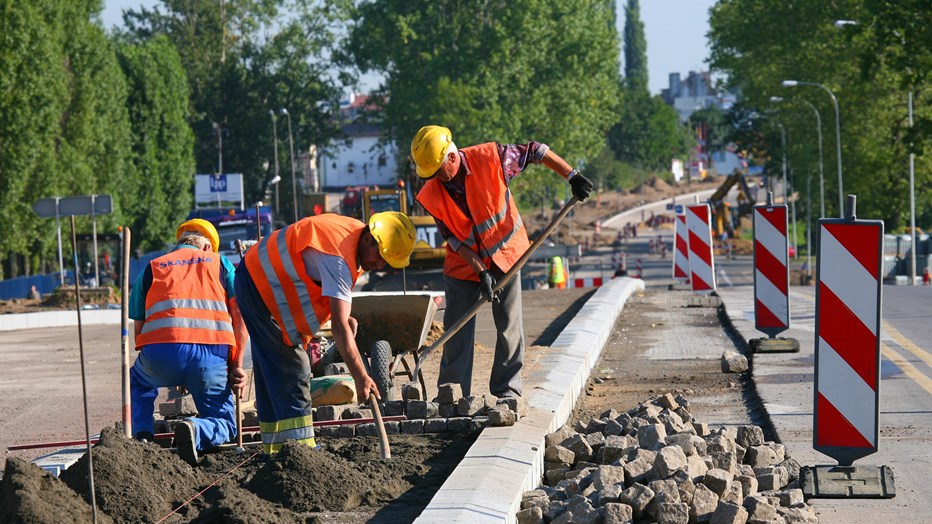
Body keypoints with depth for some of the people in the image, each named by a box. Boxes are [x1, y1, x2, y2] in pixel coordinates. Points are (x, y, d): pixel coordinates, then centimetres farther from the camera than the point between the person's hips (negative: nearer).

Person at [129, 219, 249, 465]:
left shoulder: (152, 268, 25)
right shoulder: (220, 263, 23)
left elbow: (138, 327, 22)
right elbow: (240, 313, 9)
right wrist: (236, 365, 9)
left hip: (161, 349, 1)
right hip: (212, 353, -1)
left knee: (137, 383, 35)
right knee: (224, 426, 15)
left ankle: (141, 435, 12)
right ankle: (196, 429, -17)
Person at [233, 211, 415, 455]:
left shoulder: (352, 231, -2)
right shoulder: (339, 258, -32)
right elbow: (339, 325, -39)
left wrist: (344, 316, -3)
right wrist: (361, 377, -41)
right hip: (260, 285, -10)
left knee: (271, 372, 14)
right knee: (291, 370, -13)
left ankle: (274, 449, 21)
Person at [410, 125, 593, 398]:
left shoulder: (489, 158, -22)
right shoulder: (432, 196, -17)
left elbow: (535, 151, -10)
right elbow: (453, 239, -13)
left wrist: (572, 177, -10)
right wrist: (481, 272, -20)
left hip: (504, 252, -1)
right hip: (464, 262, 1)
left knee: (509, 325, 1)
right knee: (457, 328, -1)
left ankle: (507, 389, 9)